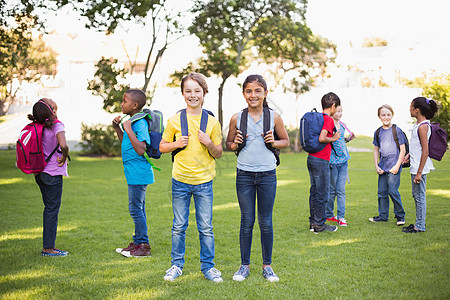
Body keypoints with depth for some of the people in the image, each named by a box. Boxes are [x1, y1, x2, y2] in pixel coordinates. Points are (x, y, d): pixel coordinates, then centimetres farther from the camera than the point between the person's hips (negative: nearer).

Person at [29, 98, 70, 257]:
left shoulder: (37, 126, 5)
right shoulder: (57, 125, -17)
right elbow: (63, 145, -34)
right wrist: (64, 157, -14)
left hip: (40, 172, 8)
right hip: (53, 174, -7)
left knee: (49, 208, 16)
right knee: (52, 209, 0)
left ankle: (49, 245, 22)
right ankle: (48, 248, 5)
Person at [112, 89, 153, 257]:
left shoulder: (140, 124, -18)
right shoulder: (132, 122, 13)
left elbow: (141, 149, -28)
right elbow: (126, 143, 27)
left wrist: (128, 130, -25)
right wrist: (118, 128, 15)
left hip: (138, 173, -10)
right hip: (134, 173, 10)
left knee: (136, 209, -4)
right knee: (137, 209, 16)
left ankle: (144, 246, 5)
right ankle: (137, 243, 26)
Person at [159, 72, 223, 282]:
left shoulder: (212, 122, 1)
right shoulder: (175, 121, 1)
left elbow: (218, 154, 6)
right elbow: (162, 147, 10)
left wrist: (209, 143, -13)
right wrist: (176, 144, -9)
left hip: (204, 181, 0)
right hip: (180, 180, 0)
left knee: (206, 227, 4)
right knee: (179, 226, 9)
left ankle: (208, 266, 18)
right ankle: (177, 265, 23)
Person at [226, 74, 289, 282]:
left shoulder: (274, 117, 1)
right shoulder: (237, 118, 1)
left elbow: (286, 141, 12)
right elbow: (228, 144, 13)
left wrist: (273, 142, -8)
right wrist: (235, 144, -9)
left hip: (267, 175, 0)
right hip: (244, 175, 0)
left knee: (266, 222, 6)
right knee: (247, 221, 6)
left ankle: (267, 265, 20)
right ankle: (245, 265, 19)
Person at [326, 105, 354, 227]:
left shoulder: (342, 124, 11)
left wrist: (349, 138, 5)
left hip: (343, 161, 5)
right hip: (332, 161, -5)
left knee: (341, 190, 3)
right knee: (332, 190, 4)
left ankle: (341, 217, 7)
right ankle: (329, 215, 19)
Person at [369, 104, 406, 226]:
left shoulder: (397, 131, -5)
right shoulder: (378, 132, 8)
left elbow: (402, 150, -4)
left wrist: (397, 166, -11)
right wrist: (376, 166, 6)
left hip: (394, 167, -5)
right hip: (383, 167, 5)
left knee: (393, 191, -8)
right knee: (382, 192, 8)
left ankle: (400, 216, 6)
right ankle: (383, 215, 20)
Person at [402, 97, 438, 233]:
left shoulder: (423, 126, -20)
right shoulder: (418, 123, 9)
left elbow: (425, 151, -22)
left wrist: (419, 172, -21)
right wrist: (409, 155, 14)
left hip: (420, 166, -10)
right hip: (415, 165, 10)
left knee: (420, 196, -2)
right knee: (416, 194, 17)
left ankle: (420, 226, 7)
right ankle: (418, 223, 28)